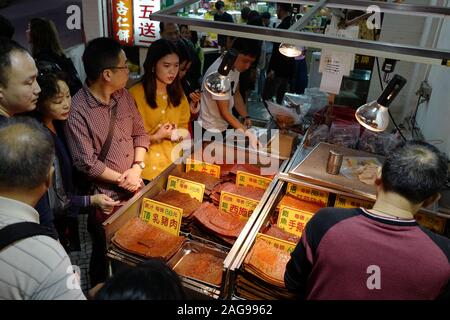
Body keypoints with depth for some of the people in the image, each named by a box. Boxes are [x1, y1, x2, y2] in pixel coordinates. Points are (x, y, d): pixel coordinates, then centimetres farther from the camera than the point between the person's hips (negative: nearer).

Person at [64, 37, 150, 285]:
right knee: (105, 253, 15)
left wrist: (137, 168, -9)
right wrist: (122, 180, -13)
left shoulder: (124, 96, -1)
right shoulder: (77, 110, -22)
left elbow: (140, 133, 5)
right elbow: (86, 162, -20)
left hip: (134, 188, 6)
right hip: (105, 197, -6)